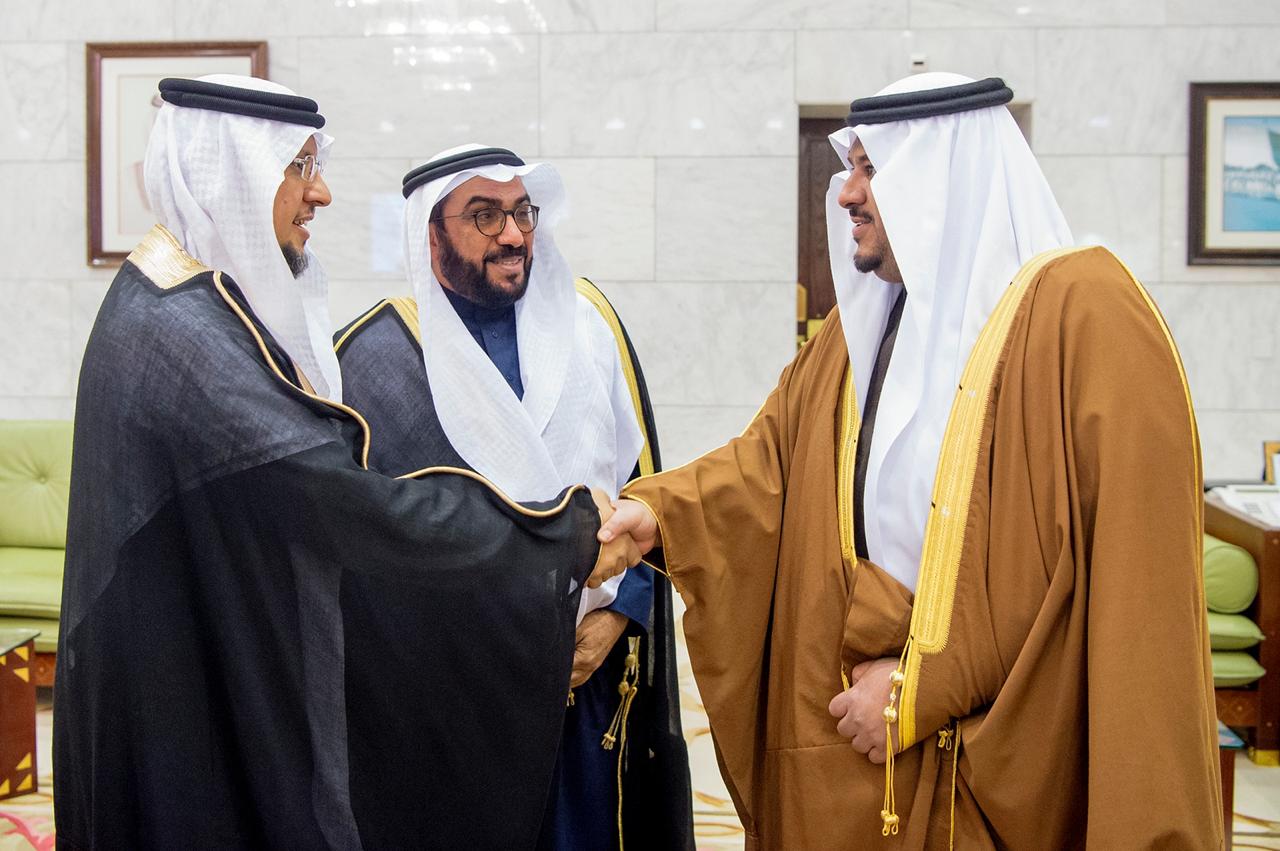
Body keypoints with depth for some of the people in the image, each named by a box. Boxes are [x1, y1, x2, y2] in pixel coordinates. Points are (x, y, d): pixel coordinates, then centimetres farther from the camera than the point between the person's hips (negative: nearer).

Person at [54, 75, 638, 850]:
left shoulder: (187, 301, 6)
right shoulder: (182, 337, -26)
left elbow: (319, 481, 10)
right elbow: (359, 509, -28)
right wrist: (569, 532, -19)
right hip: (209, 712, -9)